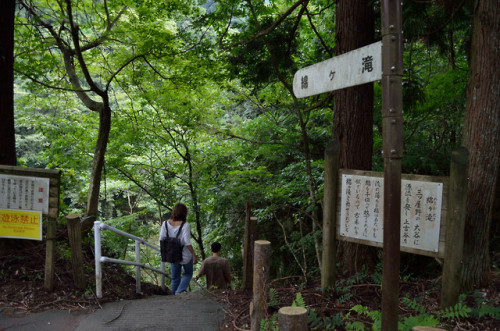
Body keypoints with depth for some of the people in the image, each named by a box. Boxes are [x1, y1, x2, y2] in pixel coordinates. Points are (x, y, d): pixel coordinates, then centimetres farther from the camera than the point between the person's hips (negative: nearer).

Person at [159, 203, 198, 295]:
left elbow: (161, 239, -5)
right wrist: (194, 256, -15)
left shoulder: (166, 223, -9)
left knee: (175, 278, 19)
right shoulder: (185, 225, -21)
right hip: (185, 255, -3)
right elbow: (187, 243, -24)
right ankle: (180, 291, 0)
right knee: (188, 274, 20)